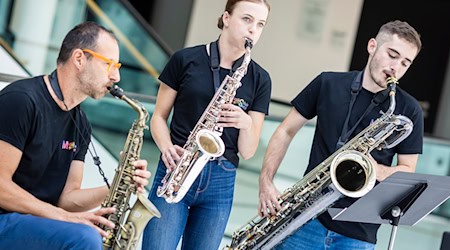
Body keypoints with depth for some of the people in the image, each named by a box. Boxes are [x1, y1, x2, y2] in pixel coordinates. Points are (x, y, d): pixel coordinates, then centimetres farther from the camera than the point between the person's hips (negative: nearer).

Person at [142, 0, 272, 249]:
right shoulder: (186, 60, 1)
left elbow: (247, 152, 5)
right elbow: (159, 116, 7)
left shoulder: (260, 79, 6)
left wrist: (246, 123, -15)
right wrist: (167, 147, -12)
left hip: (220, 182, 2)